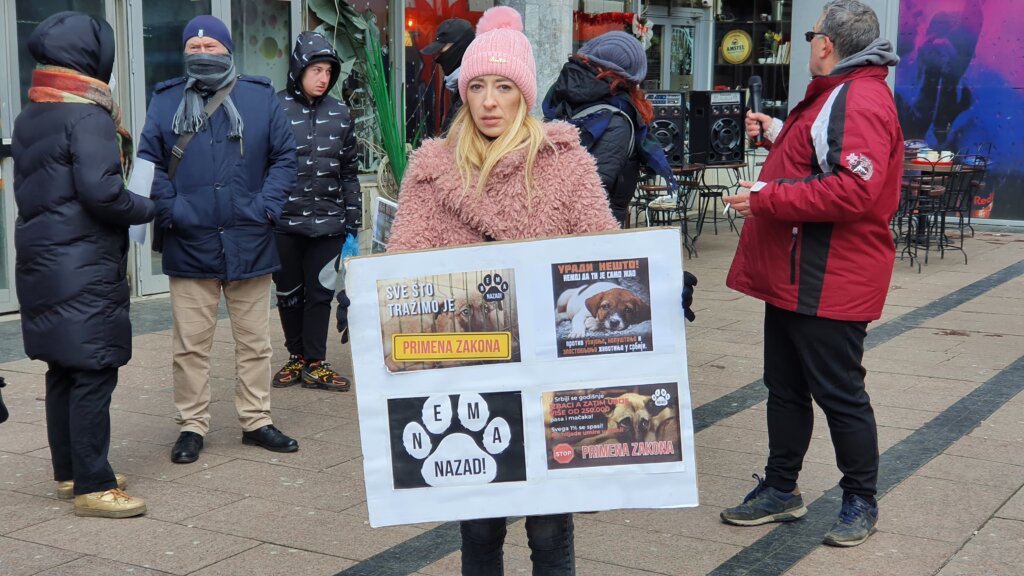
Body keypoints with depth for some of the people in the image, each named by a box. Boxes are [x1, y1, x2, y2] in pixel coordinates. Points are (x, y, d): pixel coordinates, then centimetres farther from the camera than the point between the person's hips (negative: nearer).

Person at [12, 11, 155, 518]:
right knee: (93, 374, -5)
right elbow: (101, 191, -22)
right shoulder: (89, 117, -14)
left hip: (40, 263, 9)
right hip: (86, 270, -9)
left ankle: (68, 473, 26)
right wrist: (146, 209, -8)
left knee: (63, 370, 16)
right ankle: (93, 487, -2)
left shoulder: (27, 120, 14)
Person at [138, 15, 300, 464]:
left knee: (254, 341, 9)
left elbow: (284, 157, 5)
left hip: (250, 244, 1)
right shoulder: (165, 102, 6)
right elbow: (149, 163, 4)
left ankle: (256, 421, 21)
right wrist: (168, 210, -9)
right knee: (191, 344, 5)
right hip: (189, 246, 0)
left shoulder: (260, 98, 5)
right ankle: (191, 426, 16)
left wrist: (267, 206, -7)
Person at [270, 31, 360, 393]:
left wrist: (352, 225, 8)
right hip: (284, 223, -2)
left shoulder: (339, 113, 7)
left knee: (321, 292, 4)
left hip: (328, 220, 2)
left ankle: (315, 364, 14)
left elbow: (349, 172, 11)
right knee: (289, 293, 10)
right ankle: (297, 356, 27)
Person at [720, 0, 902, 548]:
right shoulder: (833, 95, 18)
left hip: (827, 281, -11)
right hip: (792, 273, 11)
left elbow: (853, 190, -29)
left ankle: (861, 502, 18)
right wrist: (775, 133, 23)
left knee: (839, 394, 2)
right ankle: (781, 490, 29)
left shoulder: (860, 100, -18)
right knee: (786, 387, 17)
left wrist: (768, 198, -26)